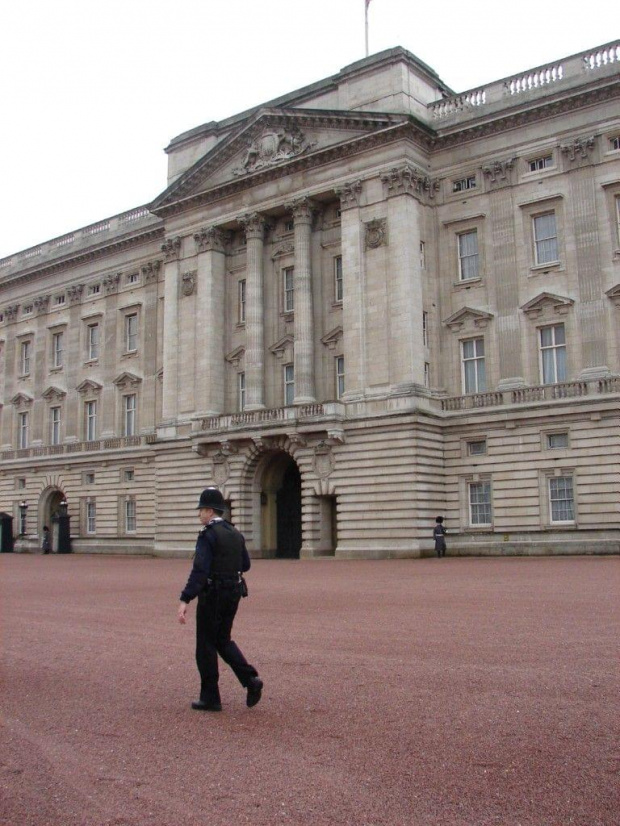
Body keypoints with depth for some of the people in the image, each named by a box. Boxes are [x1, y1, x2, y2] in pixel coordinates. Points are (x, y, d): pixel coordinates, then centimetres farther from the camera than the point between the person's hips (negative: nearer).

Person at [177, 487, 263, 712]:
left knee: (206, 645, 6)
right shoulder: (235, 533, 9)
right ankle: (251, 679, 3)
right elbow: (245, 565, 15)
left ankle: (210, 698, 13)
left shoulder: (208, 534, -15)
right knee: (223, 640, 19)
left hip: (212, 594, -8)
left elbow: (199, 570, -24)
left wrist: (185, 600, -27)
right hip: (234, 592, 8)